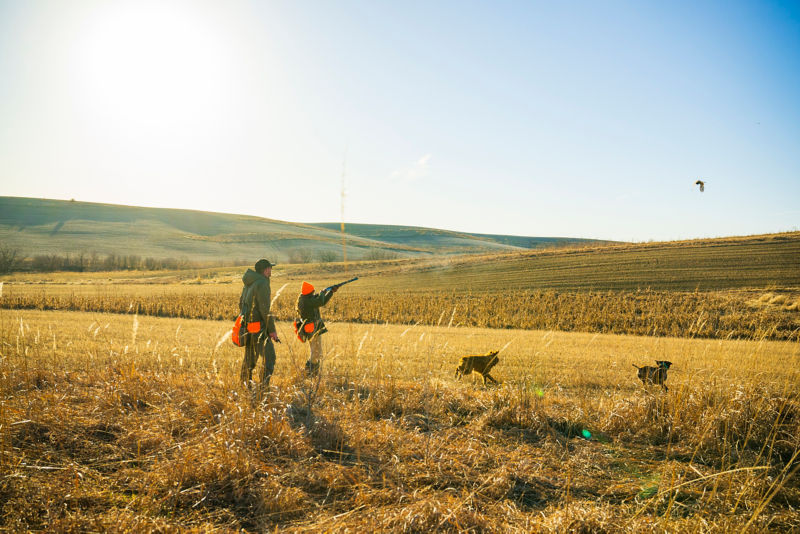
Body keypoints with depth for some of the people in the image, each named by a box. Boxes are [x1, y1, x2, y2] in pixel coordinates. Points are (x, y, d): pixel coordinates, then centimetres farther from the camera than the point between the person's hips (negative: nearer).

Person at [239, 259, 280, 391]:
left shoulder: (249, 283, 12)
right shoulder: (262, 283, -17)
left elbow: (241, 303, 21)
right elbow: (265, 310, -20)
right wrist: (272, 330, -14)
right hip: (259, 328, -9)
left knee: (250, 355, 22)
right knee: (268, 356, -8)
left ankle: (246, 381, 35)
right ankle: (264, 384, -14)